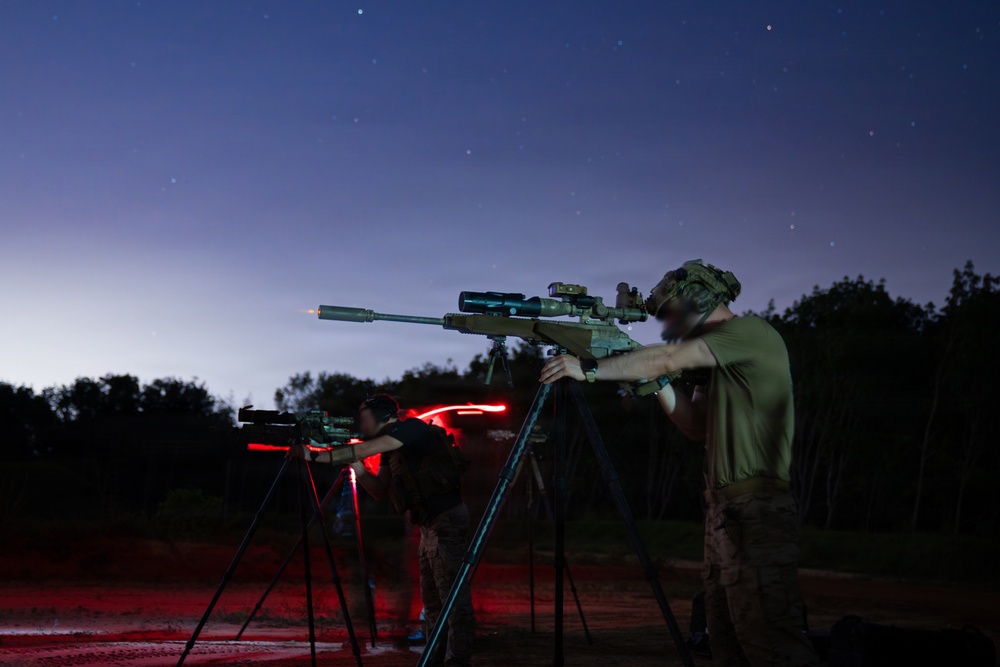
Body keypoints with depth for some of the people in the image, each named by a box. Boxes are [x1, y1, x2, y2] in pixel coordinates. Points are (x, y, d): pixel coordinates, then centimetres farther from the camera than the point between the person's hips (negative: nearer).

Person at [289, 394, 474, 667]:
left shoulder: (413, 429, -12)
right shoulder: (392, 448, 16)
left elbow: (364, 450, -19)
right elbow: (380, 489, 14)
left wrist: (315, 456, -14)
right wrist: (354, 463, 1)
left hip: (447, 519, -10)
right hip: (429, 526, 10)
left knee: (453, 596, -11)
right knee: (431, 600, 12)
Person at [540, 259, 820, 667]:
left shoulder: (751, 332, -6)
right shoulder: (719, 361, 22)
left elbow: (668, 359, -13)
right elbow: (698, 427, 18)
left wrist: (589, 369, -8)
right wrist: (659, 384, 8)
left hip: (755, 512, -10)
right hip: (724, 511, 10)